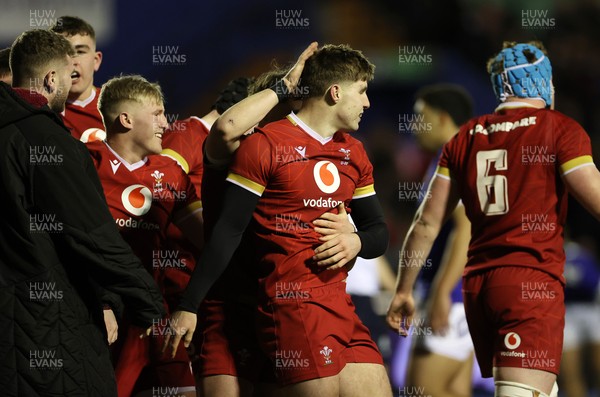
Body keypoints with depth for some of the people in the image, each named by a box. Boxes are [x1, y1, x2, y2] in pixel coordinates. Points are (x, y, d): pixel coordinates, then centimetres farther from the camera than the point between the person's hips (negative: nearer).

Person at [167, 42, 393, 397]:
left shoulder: (353, 152, 16)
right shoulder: (267, 144, -5)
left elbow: (379, 233, 22)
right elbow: (228, 232, -6)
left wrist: (357, 242, -2)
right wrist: (189, 306, -8)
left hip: (341, 304, 7)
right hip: (293, 304, -7)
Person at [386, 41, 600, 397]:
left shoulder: (467, 138, 13)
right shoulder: (560, 130, -2)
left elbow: (427, 223, 12)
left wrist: (403, 291, 19)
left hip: (478, 284, 6)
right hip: (533, 281, -6)